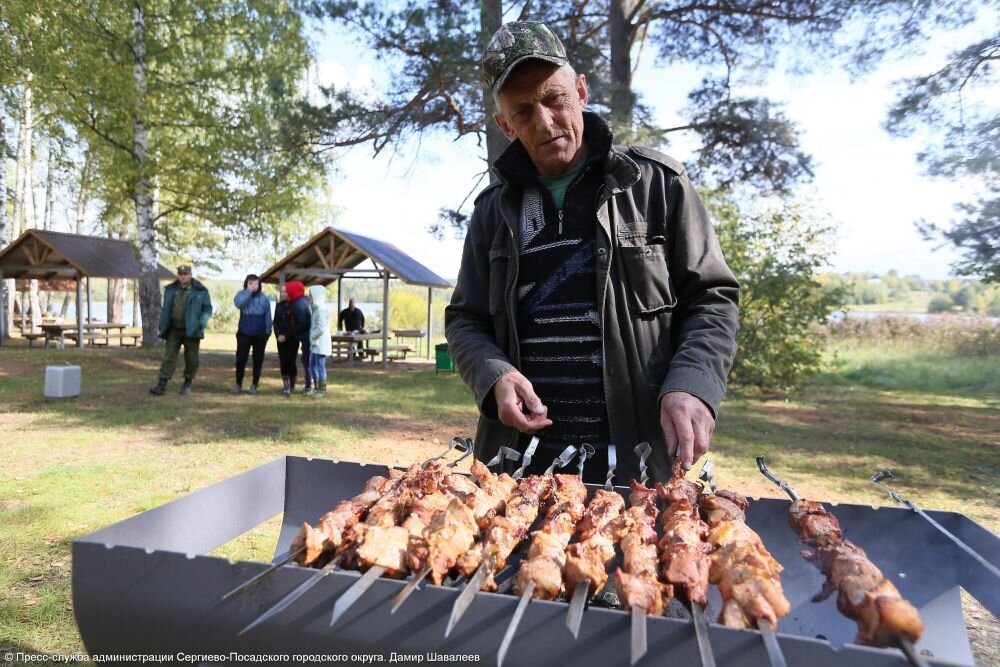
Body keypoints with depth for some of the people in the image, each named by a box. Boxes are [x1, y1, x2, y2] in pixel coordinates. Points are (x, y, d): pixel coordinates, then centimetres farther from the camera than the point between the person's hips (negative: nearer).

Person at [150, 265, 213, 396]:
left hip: (191, 331, -2)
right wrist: (162, 326, 10)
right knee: (169, 357, -1)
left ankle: (187, 383, 22)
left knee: (191, 358, 6)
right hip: (173, 331, 2)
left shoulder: (200, 291, -1)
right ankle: (162, 385, -1)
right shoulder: (170, 290, 10)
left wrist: (201, 323, -12)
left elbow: (208, 309, 1)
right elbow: (165, 309, 16)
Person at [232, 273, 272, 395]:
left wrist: (268, 331, 0)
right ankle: (238, 384, 15)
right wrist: (249, 291, -21)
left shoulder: (264, 298, 0)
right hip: (244, 333, 0)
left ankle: (254, 385, 16)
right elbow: (238, 303, -24)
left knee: (258, 360, 6)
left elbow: (267, 315, 3)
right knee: (241, 359, 1)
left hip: (260, 334, 0)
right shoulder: (242, 294, -1)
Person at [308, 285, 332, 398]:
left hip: (321, 344, -10)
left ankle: (322, 390, 7)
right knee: (312, 366, 16)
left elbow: (321, 328, -24)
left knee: (320, 366, -2)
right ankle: (316, 387, 27)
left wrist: (312, 336, -12)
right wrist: (311, 336, 10)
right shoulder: (316, 309, 13)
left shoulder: (321, 310, -18)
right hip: (315, 343, 10)